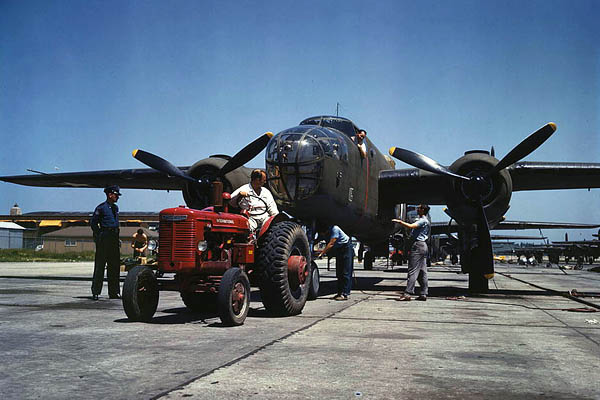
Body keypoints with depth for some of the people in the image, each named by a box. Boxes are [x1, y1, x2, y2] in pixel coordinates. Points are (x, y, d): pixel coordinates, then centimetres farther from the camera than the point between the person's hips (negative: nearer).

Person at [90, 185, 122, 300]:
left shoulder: (115, 208, 15)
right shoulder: (101, 207, -7)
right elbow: (93, 223, -4)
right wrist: (100, 236, -6)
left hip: (114, 238, 7)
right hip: (104, 239, -7)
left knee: (114, 266, 7)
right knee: (99, 266, -4)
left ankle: (114, 292, 12)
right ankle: (95, 292, 0)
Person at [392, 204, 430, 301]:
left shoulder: (423, 220, -10)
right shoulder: (424, 220, 22)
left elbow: (410, 226, -25)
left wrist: (399, 221, -17)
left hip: (418, 245, -10)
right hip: (423, 246, 10)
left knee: (413, 270, -14)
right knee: (422, 271, 8)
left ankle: (408, 293, -17)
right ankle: (423, 294, 8)